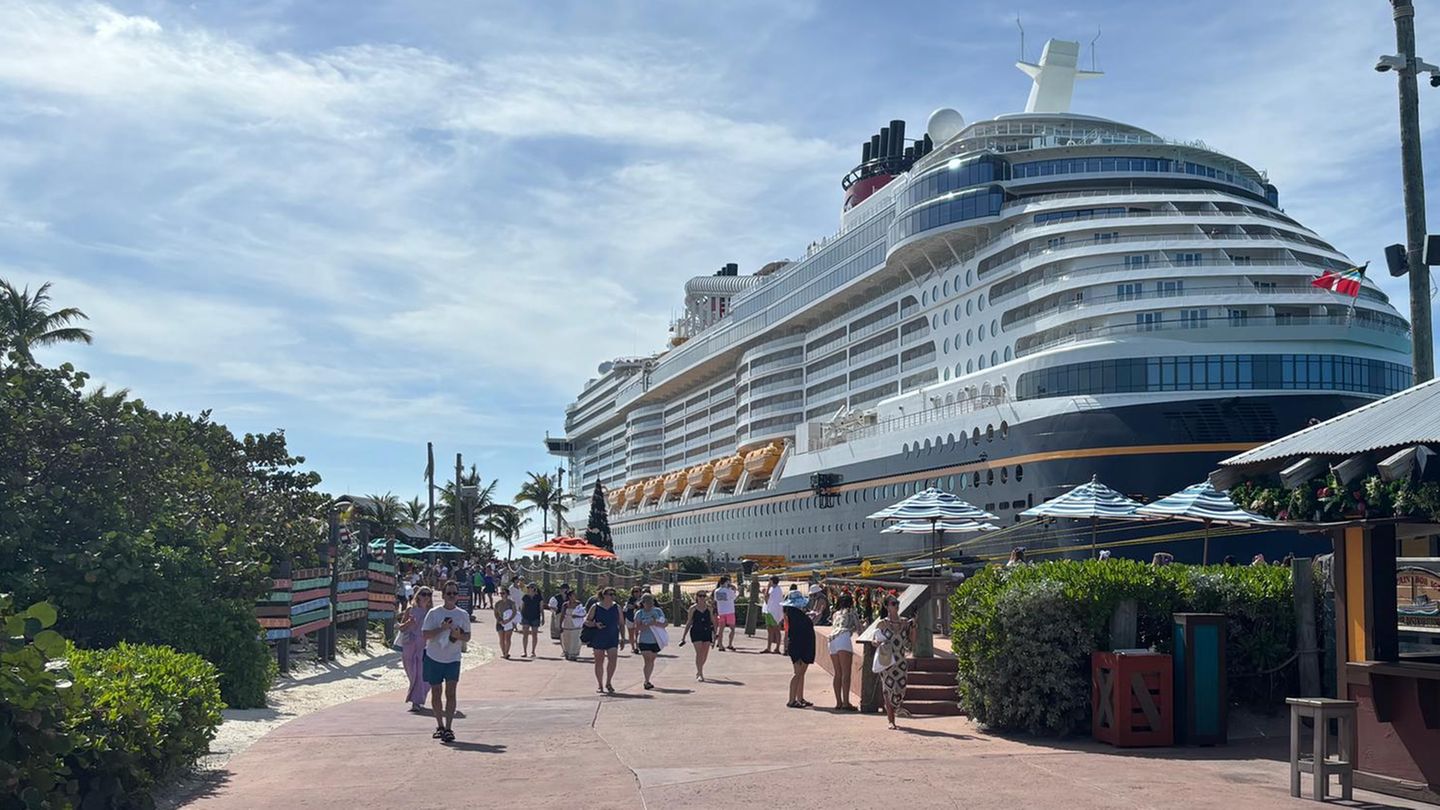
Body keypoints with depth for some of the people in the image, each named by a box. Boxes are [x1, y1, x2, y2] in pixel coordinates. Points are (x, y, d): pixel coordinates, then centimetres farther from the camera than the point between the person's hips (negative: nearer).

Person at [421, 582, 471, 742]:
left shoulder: (463, 615, 3)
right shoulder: (433, 613, -3)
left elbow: (467, 637, 8)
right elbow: (425, 634, -7)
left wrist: (459, 635, -13)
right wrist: (442, 628, -20)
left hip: (453, 658, 0)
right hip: (434, 657, 0)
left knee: (450, 692, -10)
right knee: (436, 692, 8)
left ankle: (448, 728, -11)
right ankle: (440, 726, 23)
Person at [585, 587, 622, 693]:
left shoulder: (617, 607, 6)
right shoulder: (595, 607, -1)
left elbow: (621, 623, 11)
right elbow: (586, 621, 2)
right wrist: (595, 624, -18)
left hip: (613, 639, 1)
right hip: (598, 638, -1)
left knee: (612, 660, -11)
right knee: (599, 661, 5)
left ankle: (608, 683, 6)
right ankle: (599, 685, 17)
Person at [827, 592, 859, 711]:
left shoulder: (835, 614, 30)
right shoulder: (851, 612, 18)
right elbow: (859, 629, 18)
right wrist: (854, 628, 40)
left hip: (832, 640, 6)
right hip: (843, 638, -6)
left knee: (838, 674, 8)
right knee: (846, 673, -11)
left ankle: (838, 702, 4)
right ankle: (846, 703, -20)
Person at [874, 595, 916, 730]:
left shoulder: (905, 622, 7)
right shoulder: (883, 623, -1)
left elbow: (911, 645, 10)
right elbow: (875, 641, 5)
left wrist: (913, 628, -1)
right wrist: (878, 644, -17)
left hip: (901, 661, 3)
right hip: (887, 662, -3)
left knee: (900, 689, 1)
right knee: (889, 690, -3)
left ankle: (897, 706, 36)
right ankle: (891, 721, 8)